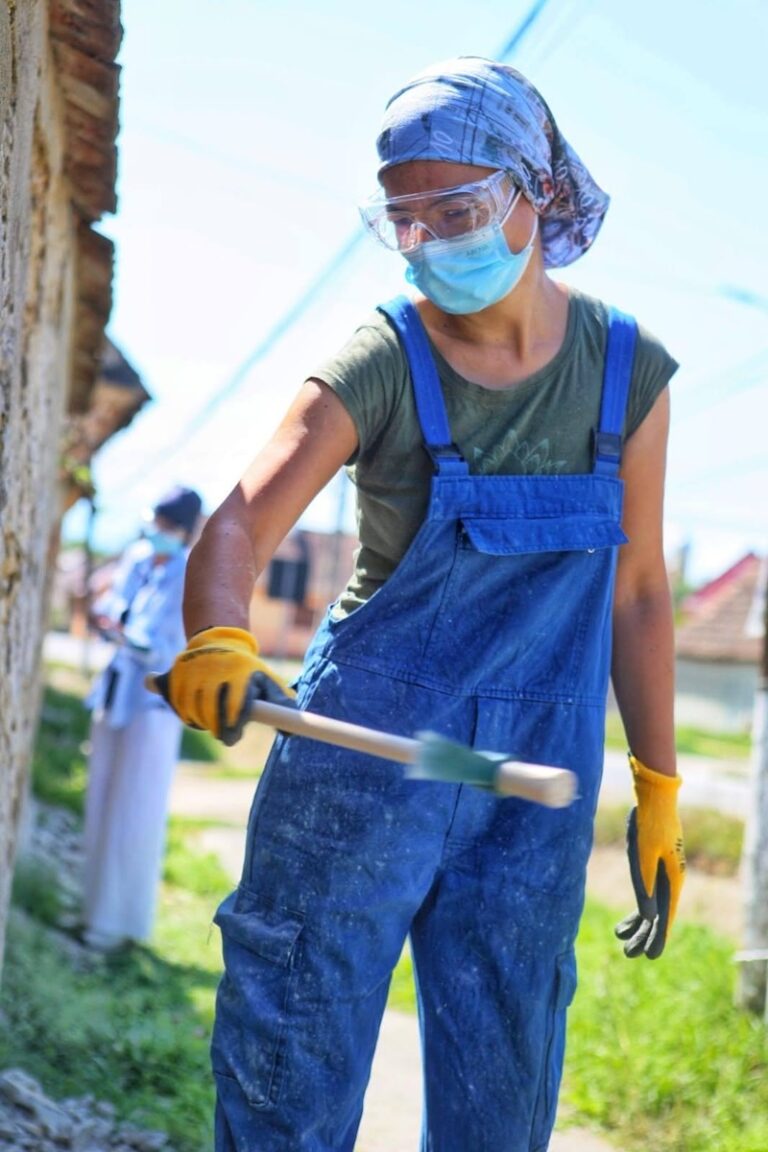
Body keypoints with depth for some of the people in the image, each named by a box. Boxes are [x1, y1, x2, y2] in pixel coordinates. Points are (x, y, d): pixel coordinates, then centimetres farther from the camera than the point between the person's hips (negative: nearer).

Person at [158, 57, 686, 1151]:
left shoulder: (628, 370, 0)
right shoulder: (381, 365, -8)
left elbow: (636, 592, 6)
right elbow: (239, 527, -18)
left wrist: (659, 792, 7)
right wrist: (219, 642, -40)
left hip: (542, 775, 3)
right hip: (366, 746, -2)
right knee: (294, 1063, 1)